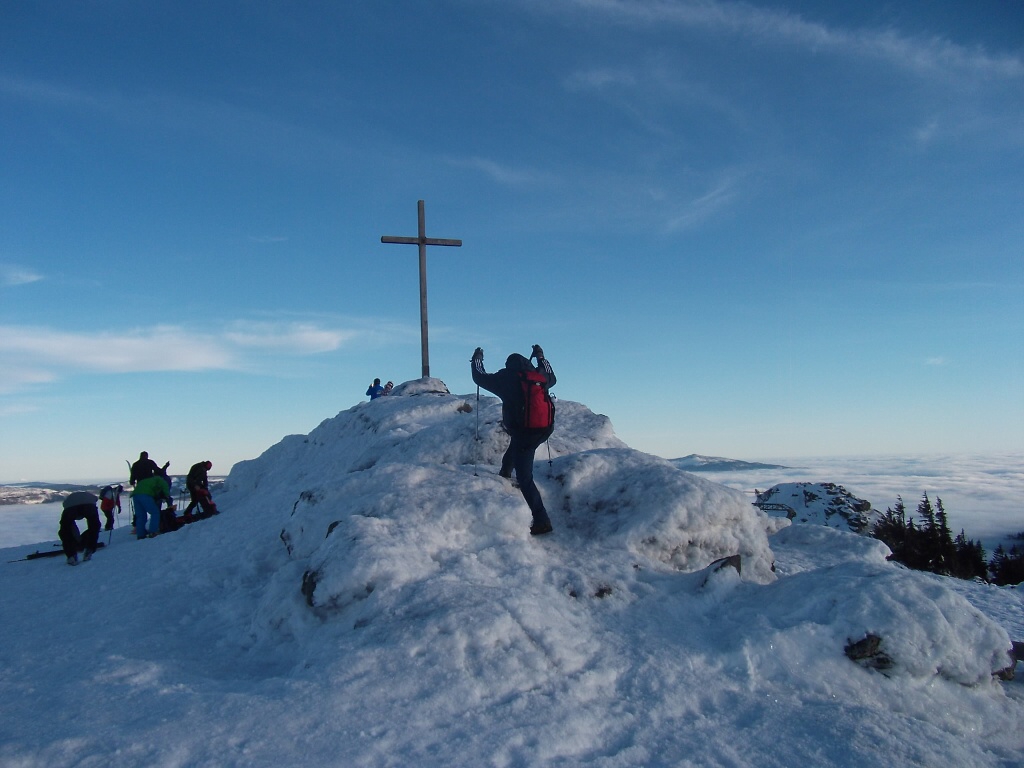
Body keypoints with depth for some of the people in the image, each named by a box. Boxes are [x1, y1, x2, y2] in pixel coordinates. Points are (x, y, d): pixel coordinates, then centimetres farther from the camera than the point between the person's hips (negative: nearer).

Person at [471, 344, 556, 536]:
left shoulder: (507, 378, -5)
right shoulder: (540, 375, 7)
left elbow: (480, 377, 8)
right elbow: (551, 378, 32)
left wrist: (477, 358, 26)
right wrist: (541, 358, 42)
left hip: (523, 432, -6)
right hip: (545, 430, 6)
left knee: (525, 479, -1)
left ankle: (541, 520, -6)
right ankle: (505, 473, 47)